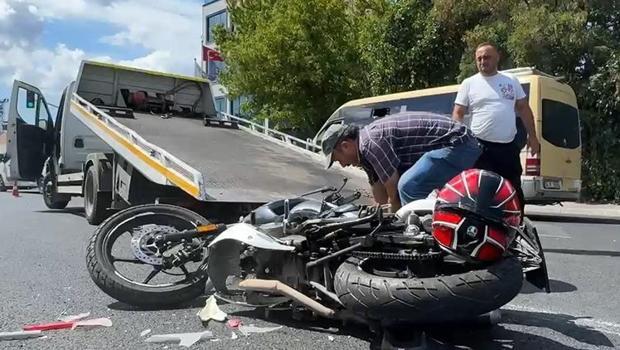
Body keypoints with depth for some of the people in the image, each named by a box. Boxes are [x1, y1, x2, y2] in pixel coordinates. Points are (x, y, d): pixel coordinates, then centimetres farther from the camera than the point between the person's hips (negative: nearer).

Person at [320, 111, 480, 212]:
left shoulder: (370, 142, -19)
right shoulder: (366, 151, 12)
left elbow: (394, 193, -16)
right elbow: (381, 200, 16)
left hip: (457, 145, -11)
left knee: (408, 187, -26)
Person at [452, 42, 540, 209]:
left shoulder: (511, 80, 11)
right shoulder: (469, 83, 3)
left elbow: (524, 109, 14)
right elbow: (458, 114, -1)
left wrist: (532, 137, 9)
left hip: (509, 146, 3)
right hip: (481, 147, -3)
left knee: (515, 191, 12)